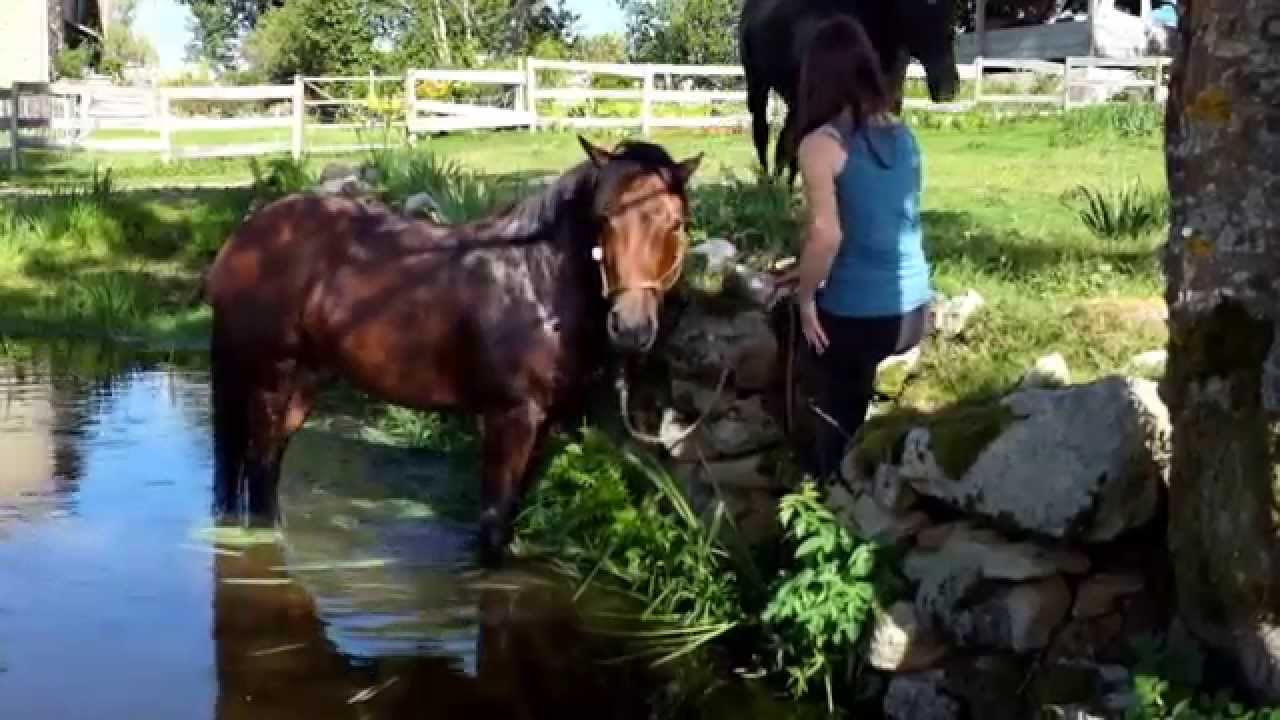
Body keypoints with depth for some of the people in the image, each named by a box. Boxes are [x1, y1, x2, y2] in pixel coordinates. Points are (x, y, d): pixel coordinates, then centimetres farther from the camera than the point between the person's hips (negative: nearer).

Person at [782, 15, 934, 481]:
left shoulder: (820, 144, -14)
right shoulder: (903, 135, 6)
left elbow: (826, 235, -21)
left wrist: (805, 295, -6)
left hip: (855, 314, -6)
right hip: (914, 307, 6)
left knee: (839, 424, 13)